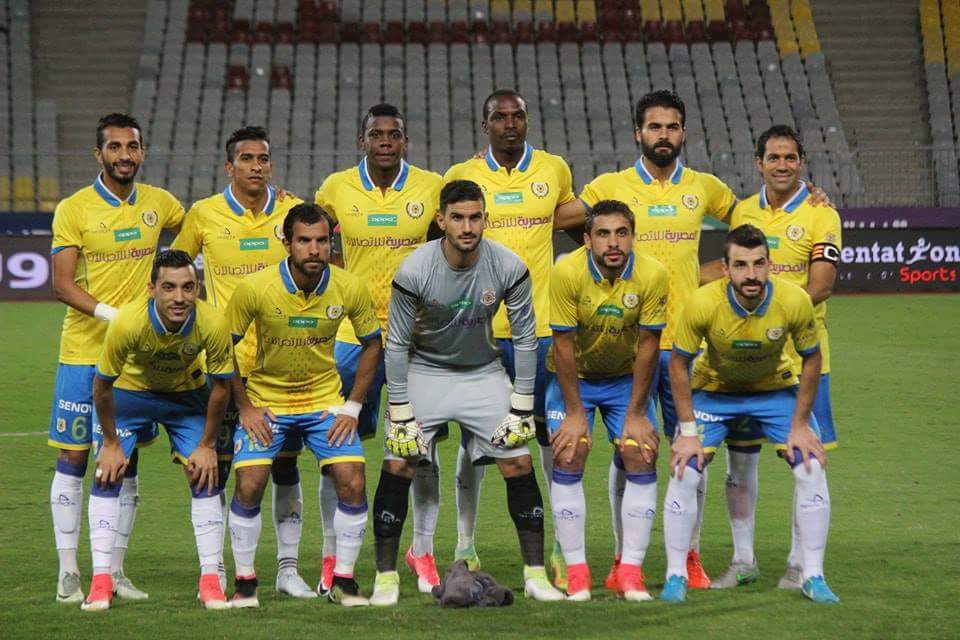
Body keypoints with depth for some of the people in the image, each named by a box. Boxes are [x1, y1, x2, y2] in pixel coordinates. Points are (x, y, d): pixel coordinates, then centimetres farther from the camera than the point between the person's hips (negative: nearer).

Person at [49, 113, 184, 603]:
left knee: (126, 461, 8)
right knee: (73, 457, 0)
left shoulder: (159, 204, 6)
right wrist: (111, 314, -25)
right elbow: (62, 283, -12)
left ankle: (115, 571, 15)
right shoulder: (73, 209, -7)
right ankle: (68, 571, 6)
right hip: (83, 354, -4)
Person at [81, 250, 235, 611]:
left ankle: (210, 581, 1)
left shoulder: (213, 325, -31)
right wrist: (110, 443, -12)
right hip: (128, 392, -1)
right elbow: (103, 383, -20)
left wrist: (207, 445, -7)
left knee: (206, 477, -7)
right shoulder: (128, 323, -36)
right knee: (108, 476, -10)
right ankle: (101, 582, -5)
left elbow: (221, 385, -13)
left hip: (187, 395, 1)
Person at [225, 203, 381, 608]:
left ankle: (343, 580, 5)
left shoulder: (350, 289, -13)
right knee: (248, 486, -15)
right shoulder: (255, 288, -19)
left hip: (325, 400, 2)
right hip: (265, 400, -1)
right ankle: (245, 582, 4)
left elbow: (372, 344, 3)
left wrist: (353, 407, -3)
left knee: (352, 484, -11)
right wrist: (244, 408, -9)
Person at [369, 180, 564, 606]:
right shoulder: (413, 271, -22)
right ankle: (386, 577, 0)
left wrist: (521, 408, -8)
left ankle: (535, 574, 4)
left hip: (483, 373, 2)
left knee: (519, 464, -6)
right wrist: (400, 415, -14)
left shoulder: (509, 268, -18)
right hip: (425, 373, -1)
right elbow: (396, 344, -13)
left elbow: (524, 338, -7)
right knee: (397, 466, -12)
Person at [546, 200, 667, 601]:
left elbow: (648, 345, -13)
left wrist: (636, 413, -12)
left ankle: (631, 571, -4)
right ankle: (575, 571, -6)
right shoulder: (567, 272, -25)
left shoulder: (653, 275, -21)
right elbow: (563, 345, -19)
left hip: (625, 376, 1)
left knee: (640, 457, -10)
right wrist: (575, 413, -17)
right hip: (573, 376, -1)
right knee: (568, 458, -13)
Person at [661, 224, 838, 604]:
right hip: (713, 389, -1)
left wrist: (800, 425, -11)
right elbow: (679, 363, -16)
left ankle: (813, 576, 1)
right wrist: (687, 431, -17)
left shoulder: (794, 301, -28)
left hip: (776, 388, 1)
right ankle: (676, 575, 1)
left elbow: (811, 360, -10)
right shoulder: (704, 304, -31)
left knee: (812, 469, -12)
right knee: (684, 472, -14)